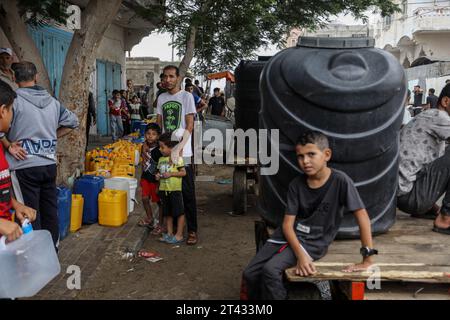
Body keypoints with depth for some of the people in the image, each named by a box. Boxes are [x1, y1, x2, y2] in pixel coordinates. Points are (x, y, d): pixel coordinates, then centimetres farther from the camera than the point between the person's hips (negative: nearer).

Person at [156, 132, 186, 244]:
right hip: (163, 189, 7)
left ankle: (179, 235, 8)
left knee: (179, 212, 0)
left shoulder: (177, 158, -10)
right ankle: (169, 233, 24)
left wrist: (171, 174, -19)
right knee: (167, 213, 14)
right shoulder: (161, 159, 10)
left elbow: (183, 172, -12)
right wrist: (158, 175, -1)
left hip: (175, 190, -7)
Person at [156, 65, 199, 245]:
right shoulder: (161, 98, 13)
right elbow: (158, 124, 16)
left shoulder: (186, 97, -3)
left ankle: (192, 230, 5)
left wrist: (180, 147, -15)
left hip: (183, 153, -5)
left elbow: (189, 126, -7)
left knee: (187, 193, -2)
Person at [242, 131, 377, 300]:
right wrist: (300, 254, -22)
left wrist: (367, 260, -19)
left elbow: (362, 216, -16)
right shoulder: (296, 185, -4)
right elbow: (288, 223, -6)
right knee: (250, 274, -8)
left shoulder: (340, 180, -16)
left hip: (314, 242, -4)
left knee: (270, 270, -26)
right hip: (290, 234, 4)